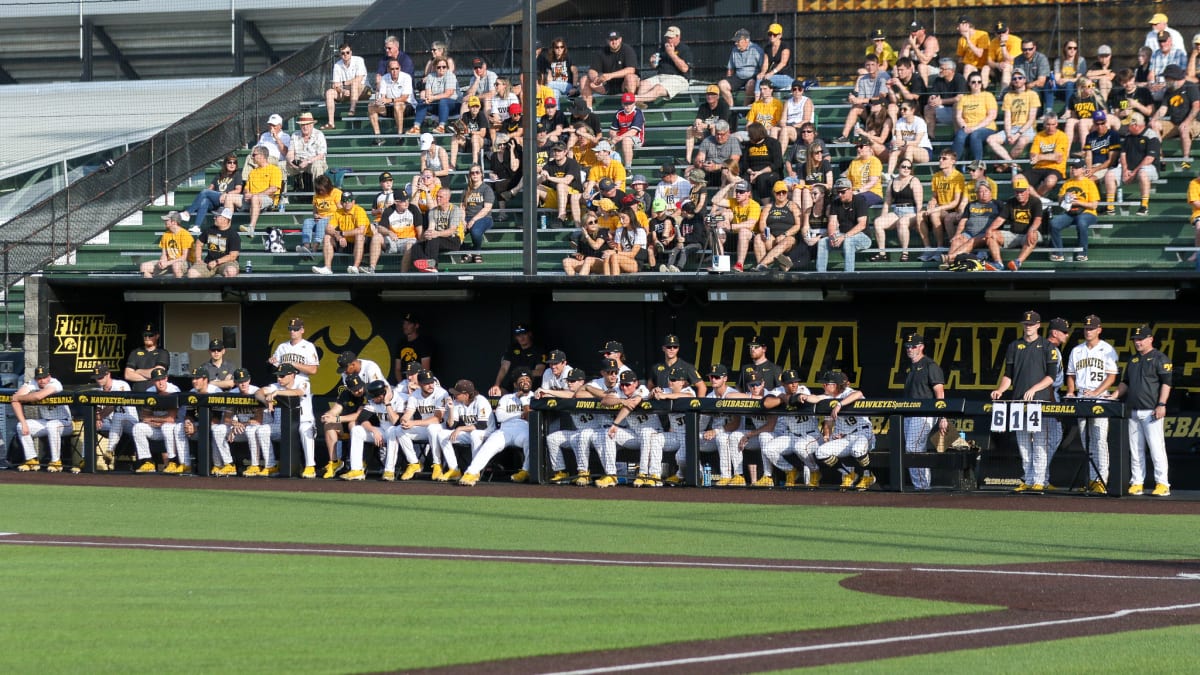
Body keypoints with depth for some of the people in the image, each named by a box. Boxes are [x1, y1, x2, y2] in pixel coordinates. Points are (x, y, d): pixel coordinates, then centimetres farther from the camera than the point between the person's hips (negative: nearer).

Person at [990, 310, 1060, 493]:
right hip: (1019, 401, 4)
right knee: (1023, 443, 4)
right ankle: (1027, 480, 8)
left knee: (1039, 443, -9)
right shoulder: (1014, 346, 14)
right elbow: (1008, 374, 15)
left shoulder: (1047, 347, 3)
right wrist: (1000, 390, -3)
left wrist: (1034, 389, -15)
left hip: (1040, 400, -4)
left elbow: (1051, 375, -3)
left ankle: (1039, 481, -10)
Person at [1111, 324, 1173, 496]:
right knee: (1135, 449, 6)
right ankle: (1137, 483, 9)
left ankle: (1162, 484, -9)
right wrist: (1114, 396, 9)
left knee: (1156, 448, -10)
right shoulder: (1133, 360, 19)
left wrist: (1161, 404, -18)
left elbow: (1166, 383, -10)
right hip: (1134, 411, 7)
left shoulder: (1159, 358, -3)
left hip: (1151, 411, -7)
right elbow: (1125, 383, 24)